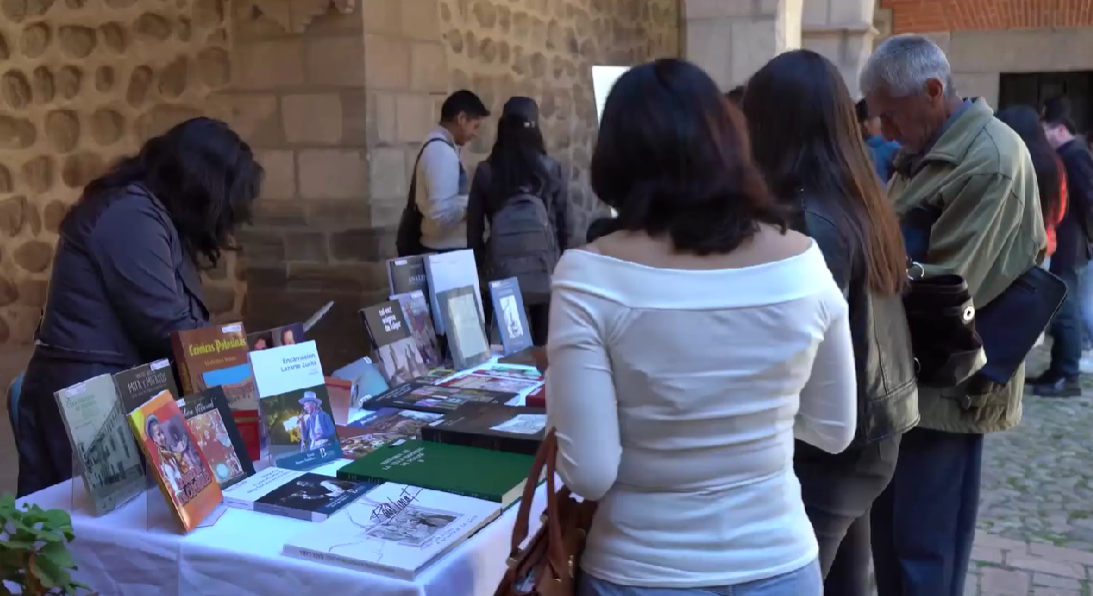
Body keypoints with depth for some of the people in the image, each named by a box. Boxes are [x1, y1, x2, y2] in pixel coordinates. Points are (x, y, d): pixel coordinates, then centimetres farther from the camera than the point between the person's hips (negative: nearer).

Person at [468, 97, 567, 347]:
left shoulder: (486, 171, 0)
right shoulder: (550, 169, -2)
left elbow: (474, 225, 3)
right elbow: (564, 222, 2)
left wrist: (480, 264, 14)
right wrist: (560, 258, 15)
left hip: (503, 272, 0)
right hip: (543, 269, 0)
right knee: (545, 343, 8)